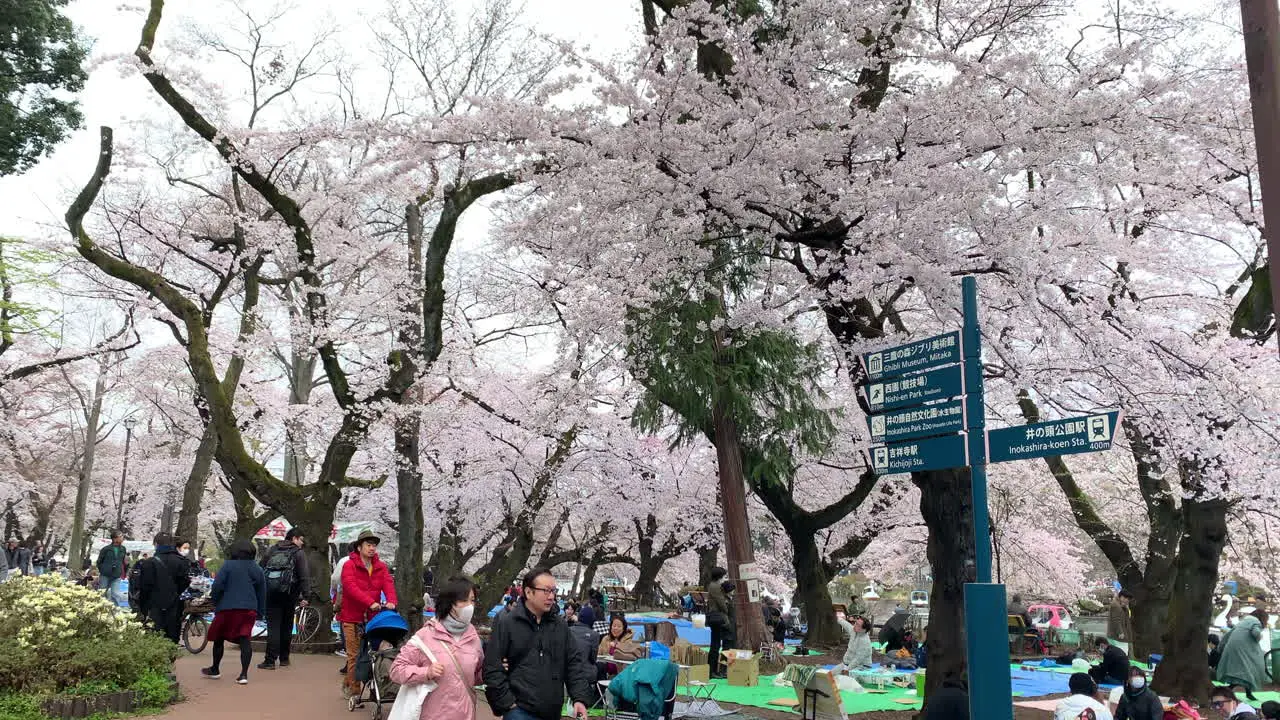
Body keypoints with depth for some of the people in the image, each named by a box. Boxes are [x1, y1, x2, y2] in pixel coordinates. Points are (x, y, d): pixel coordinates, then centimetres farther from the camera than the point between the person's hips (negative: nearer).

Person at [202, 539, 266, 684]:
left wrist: (215, 602, 6)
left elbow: (217, 586, -10)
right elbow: (262, 593, 13)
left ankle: (215, 670, 31)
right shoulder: (257, 569, 9)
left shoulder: (228, 565, -5)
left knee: (219, 638, 15)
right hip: (249, 609, 3)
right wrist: (260, 612, 20)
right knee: (245, 639, 0)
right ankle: (244, 674, -9)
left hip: (228, 608, -3)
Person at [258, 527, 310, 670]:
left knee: (273, 626, 1)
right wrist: (303, 596, -3)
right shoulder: (298, 553, 4)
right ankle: (284, 658, 19)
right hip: (287, 592, -2)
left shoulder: (272, 549, 17)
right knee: (286, 626, 12)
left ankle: (270, 660, -5)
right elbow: (304, 576, -4)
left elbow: (261, 568, 15)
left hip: (270, 590, 2)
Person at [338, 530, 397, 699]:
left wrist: (391, 601, -27)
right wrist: (371, 602, -32)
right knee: (355, 655, -2)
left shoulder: (381, 567, 9)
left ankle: (348, 683, 23)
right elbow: (352, 587, -19)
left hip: (373, 617, 4)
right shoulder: (349, 565, -5)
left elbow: (388, 584, -6)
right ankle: (354, 691, 9)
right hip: (352, 617, -4)